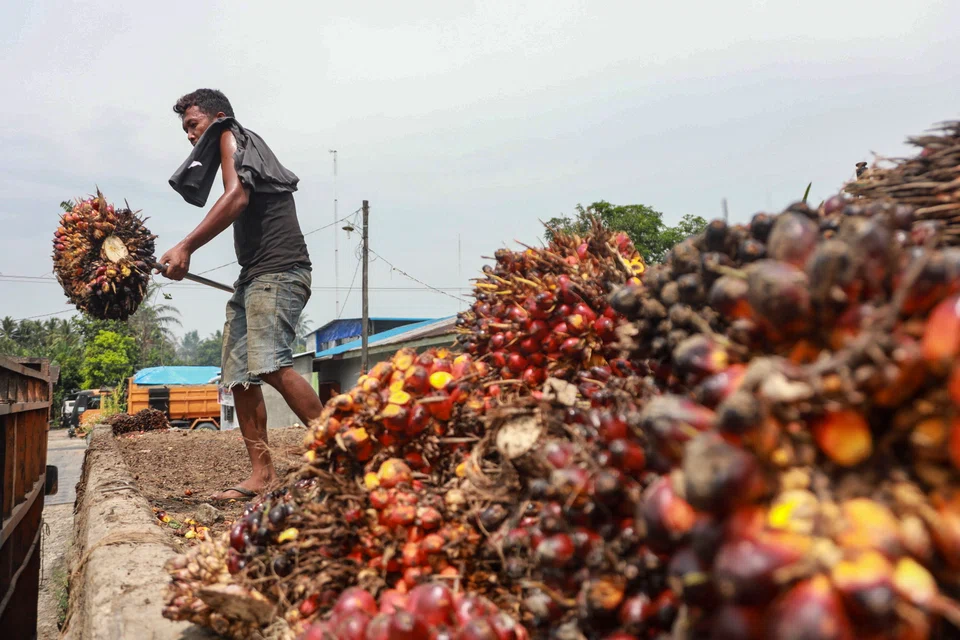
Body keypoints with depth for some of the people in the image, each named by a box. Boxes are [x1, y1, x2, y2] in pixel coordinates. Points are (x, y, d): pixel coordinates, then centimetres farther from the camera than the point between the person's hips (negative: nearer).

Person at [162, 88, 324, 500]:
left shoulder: (230, 136, 5)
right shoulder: (246, 155, 30)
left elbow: (237, 196, -13)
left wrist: (186, 246, -15)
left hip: (278, 269, -10)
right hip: (253, 275, 10)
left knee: (270, 364, -25)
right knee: (240, 377, 2)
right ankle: (262, 474, 2)